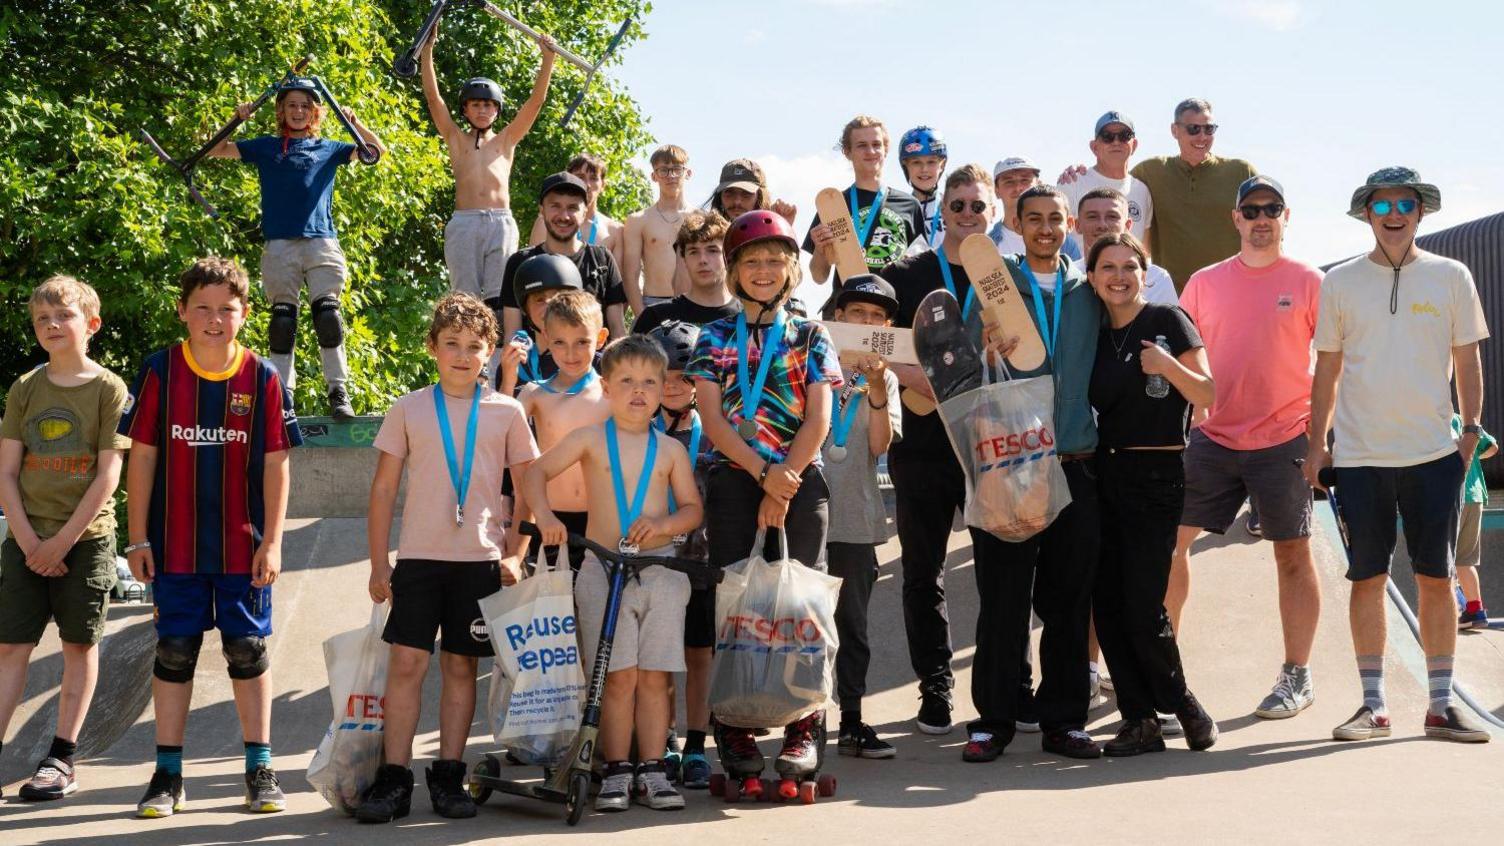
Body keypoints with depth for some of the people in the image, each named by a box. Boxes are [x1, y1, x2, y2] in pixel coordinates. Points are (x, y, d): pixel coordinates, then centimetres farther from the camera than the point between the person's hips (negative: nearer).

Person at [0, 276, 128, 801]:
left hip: (85, 538, -3)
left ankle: (62, 759, 11)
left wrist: (61, 541, -13)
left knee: (80, 645, 4)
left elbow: (108, 476, -9)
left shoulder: (108, 390, -4)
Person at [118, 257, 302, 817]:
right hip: (175, 545, 0)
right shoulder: (160, 372, -1)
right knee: (174, 652, 5)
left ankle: (260, 770, 14)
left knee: (248, 650, 6)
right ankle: (167, 775, 12)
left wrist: (272, 540, -5)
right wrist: (138, 538, -2)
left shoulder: (263, 379, -2)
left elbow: (275, 464, 0)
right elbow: (142, 456, 1)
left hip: (244, 547, 0)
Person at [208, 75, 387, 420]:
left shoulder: (329, 149, 17)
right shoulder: (267, 147, 16)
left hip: (322, 241, 0)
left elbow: (377, 150, 14)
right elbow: (215, 150, 18)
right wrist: (235, 120, 3)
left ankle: (338, 392, -8)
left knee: (327, 314, -10)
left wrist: (355, 123, -1)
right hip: (280, 245, 0)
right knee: (282, 320, -2)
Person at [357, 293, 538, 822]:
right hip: (418, 557, 0)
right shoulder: (409, 409, 5)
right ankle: (393, 778, -1)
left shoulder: (505, 412, 5)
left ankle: (449, 775, 12)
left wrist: (513, 555, 0)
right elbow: (383, 488, 7)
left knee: (461, 665, 5)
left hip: (481, 559, 0)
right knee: (406, 662, -5)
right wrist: (378, 564, 3)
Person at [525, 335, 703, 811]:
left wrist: (664, 523, -11)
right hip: (602, 567, -2)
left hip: (660, 569, 2)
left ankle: (652, 771, 8)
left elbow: (693, 509, 10)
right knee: (618, 677, -4)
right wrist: (544, 515, -15)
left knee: (654, 678, 1)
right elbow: (536, 474, 3)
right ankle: (616, 772, 4)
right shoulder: (590, 440, 4)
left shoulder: (670, 450, 9)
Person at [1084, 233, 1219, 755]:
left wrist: (1169, 365, -23)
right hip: (1105, 474, 6)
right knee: (1107, 604, 1)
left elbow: (1208, 396, -8)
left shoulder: (1167, 321, -3)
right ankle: (1139, 722, 9)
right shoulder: (1096, 338, 13)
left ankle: (1184, 707, 12)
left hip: (1156, 477, -6)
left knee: (1143, 608, -9)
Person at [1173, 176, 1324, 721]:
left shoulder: (1307, 282, 0)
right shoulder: (1205, 283, 8)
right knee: (1169, 541, 1)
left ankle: (1297, 676, 12)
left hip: (1284, 438, -3)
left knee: (1292, 555, 4)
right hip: (1213, 437, 3)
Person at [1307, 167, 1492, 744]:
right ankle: (1373, 704, 10)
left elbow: (1467, 359, 10)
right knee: (1368, 578, 2)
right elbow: (1326, 368, 10)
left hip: (1433, 452, 0)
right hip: (1359, 454, 0)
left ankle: (1441, 704, 10)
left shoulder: (1451, 277, 5)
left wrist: (1472, 429, 1)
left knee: (1436, 578, 3)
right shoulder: (1341, 282, 5)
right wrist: (1316, 444, 6)